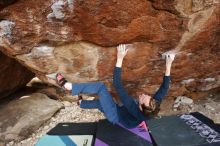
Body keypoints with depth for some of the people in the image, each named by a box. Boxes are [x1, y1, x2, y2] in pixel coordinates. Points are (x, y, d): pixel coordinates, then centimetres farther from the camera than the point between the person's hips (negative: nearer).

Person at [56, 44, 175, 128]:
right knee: (101, 102, 23)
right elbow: (164, 88, -16)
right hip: (121, 111, 7)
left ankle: (67, 85, -8)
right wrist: (168, 66, -20)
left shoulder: (134, 110, -42)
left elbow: (118, 85, -46)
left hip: (115, 116, -7)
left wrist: (120, 59, -49)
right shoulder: (152, 107, -27)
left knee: (100, 87, -18)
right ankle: (81, 102, 47)